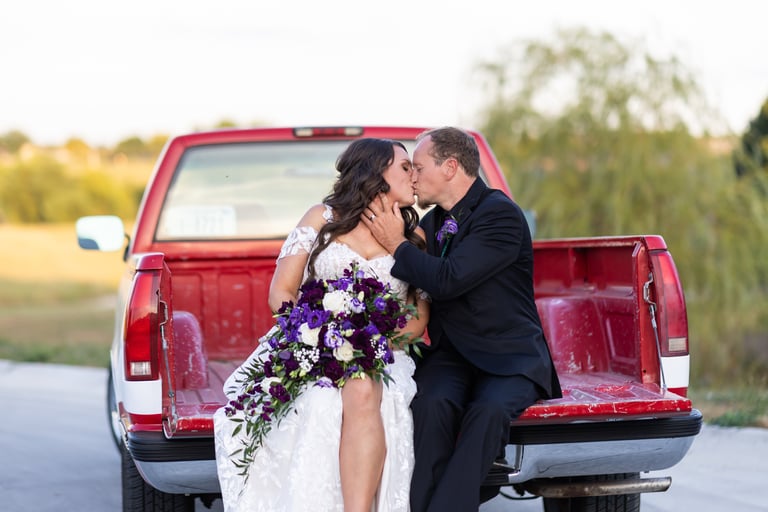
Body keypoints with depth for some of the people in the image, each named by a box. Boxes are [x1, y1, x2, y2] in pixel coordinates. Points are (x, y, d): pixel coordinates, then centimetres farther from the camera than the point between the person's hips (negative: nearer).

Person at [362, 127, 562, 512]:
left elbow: (447, 281, -22)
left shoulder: (501, 214, -12)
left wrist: (396, 245, -11)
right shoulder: (430, 224, 13)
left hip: (508, 357, -5)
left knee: (488, 411, -35)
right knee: (431, 404, -28)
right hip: (450, 355, 5)